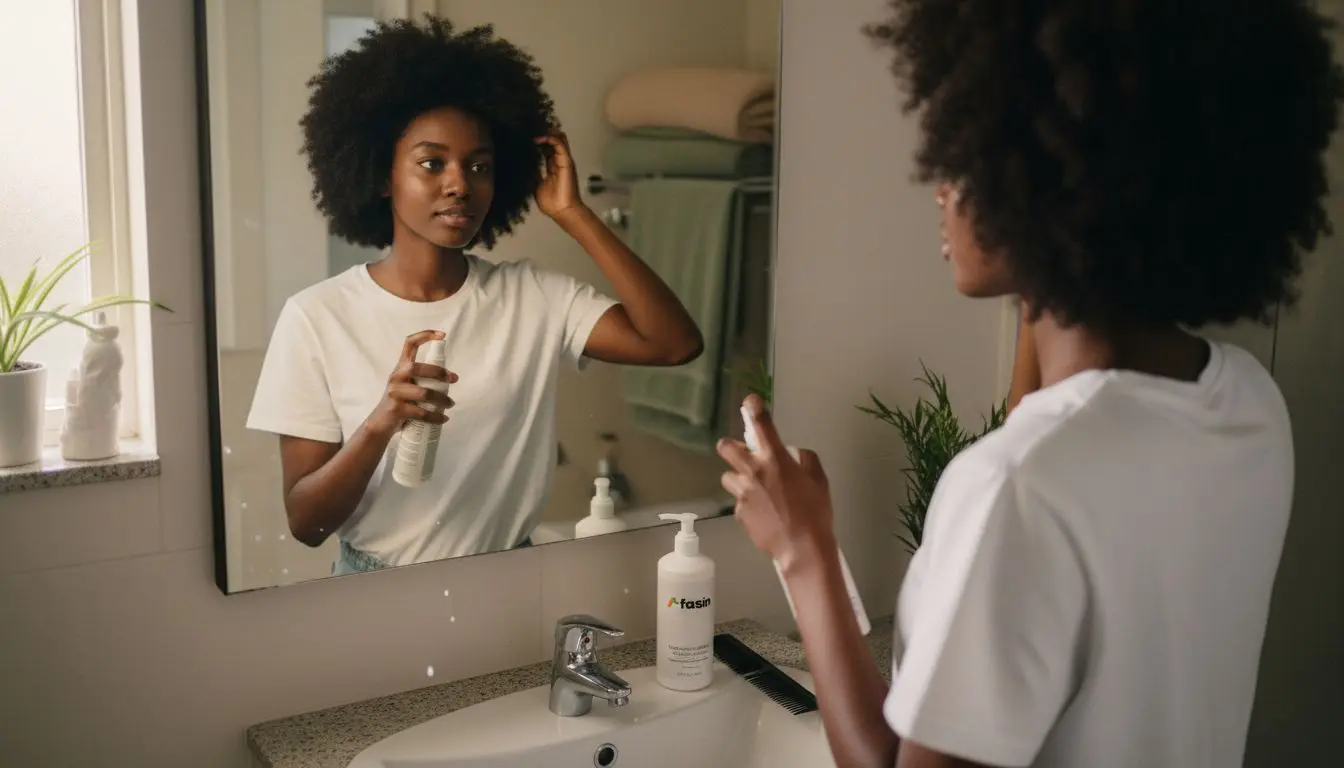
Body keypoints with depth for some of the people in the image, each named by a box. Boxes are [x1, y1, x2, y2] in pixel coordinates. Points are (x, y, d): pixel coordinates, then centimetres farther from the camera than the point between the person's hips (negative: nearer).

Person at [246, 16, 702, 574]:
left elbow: (675, 343, -13)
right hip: (377, 588, -1)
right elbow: (306, 523, -7)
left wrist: (572, 214, -10)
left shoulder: (533, 296, 0)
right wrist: (380, 423, -25)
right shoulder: (316, 317, -7)